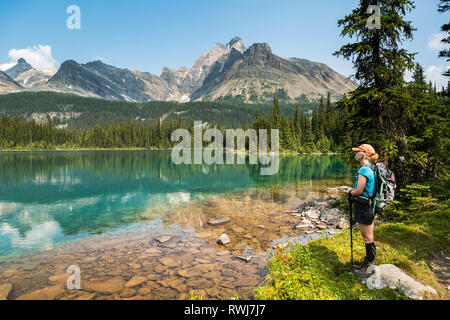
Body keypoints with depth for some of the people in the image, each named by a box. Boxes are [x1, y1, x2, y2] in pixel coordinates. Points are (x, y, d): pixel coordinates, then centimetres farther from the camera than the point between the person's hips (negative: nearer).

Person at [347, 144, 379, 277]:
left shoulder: (364, 170, -21)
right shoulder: (371, 169, 9)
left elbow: (358, 191, -21)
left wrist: (350, 191, -2)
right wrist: (353, 190, 10)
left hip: (363, 207, -10)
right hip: (368, 206, 10)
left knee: (368, 238, 3)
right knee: (367, 237, 21)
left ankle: (370, 268, 16)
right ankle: (368, 261, 35)